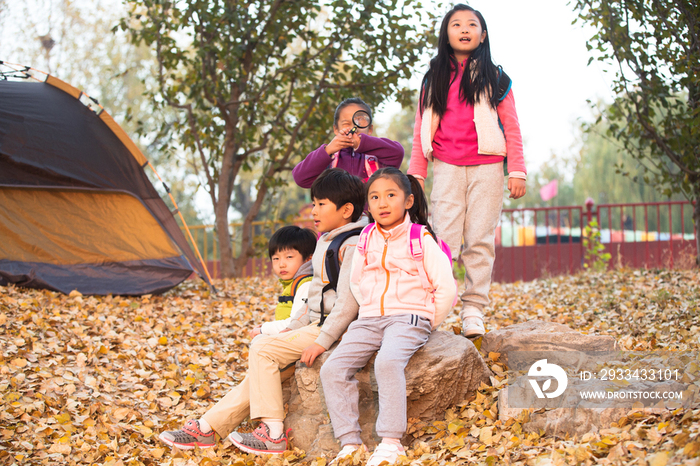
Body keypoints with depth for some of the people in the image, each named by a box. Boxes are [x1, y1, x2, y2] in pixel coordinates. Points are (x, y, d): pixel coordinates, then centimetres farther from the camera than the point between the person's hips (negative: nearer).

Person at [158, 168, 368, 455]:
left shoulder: (352, 246, -15)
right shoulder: (326, 242, 17)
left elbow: (348, 303, -23)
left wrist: (322, 342, -26)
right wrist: (292, 328, 18)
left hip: (331, 328, -10)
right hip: (315, 324, 10)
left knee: (262, 349, -17)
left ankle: (273, 433, -14)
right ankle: (207, 427, 5)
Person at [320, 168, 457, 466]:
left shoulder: (421, 239, -3)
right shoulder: (366, 240, 11)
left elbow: (447, 290, -5)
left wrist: (428, 323, 0)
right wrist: (370, 311, 15)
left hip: (409, 318, -5)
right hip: (369, 319, 6)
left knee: (387, 362, -36)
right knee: (332, 369, -16)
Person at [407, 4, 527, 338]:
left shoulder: (494, 78, 9)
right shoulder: (433, 79, 14)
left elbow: (511, 128, 6)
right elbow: (422, 130, 15)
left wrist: (517, 171, -1)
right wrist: (415, 173, 9)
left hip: (486, 167, -1)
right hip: (447, 167, 1)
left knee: (481, 239, -3)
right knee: (444, 238, -7)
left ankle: (473, 309, 1)